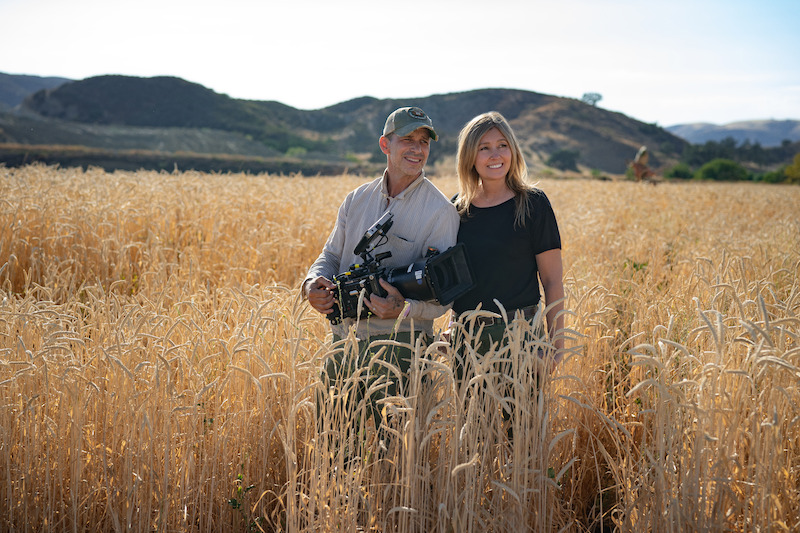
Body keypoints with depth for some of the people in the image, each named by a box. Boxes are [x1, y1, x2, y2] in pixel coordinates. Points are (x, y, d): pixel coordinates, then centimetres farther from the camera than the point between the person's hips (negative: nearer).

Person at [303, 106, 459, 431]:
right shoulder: (356, 200, 10)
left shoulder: (440, 211, -5)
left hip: (397, 344, -4)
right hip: (343, 339, 5)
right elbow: (331, 255, 17)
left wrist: (404, 310, -28)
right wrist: (312, 284, -6)